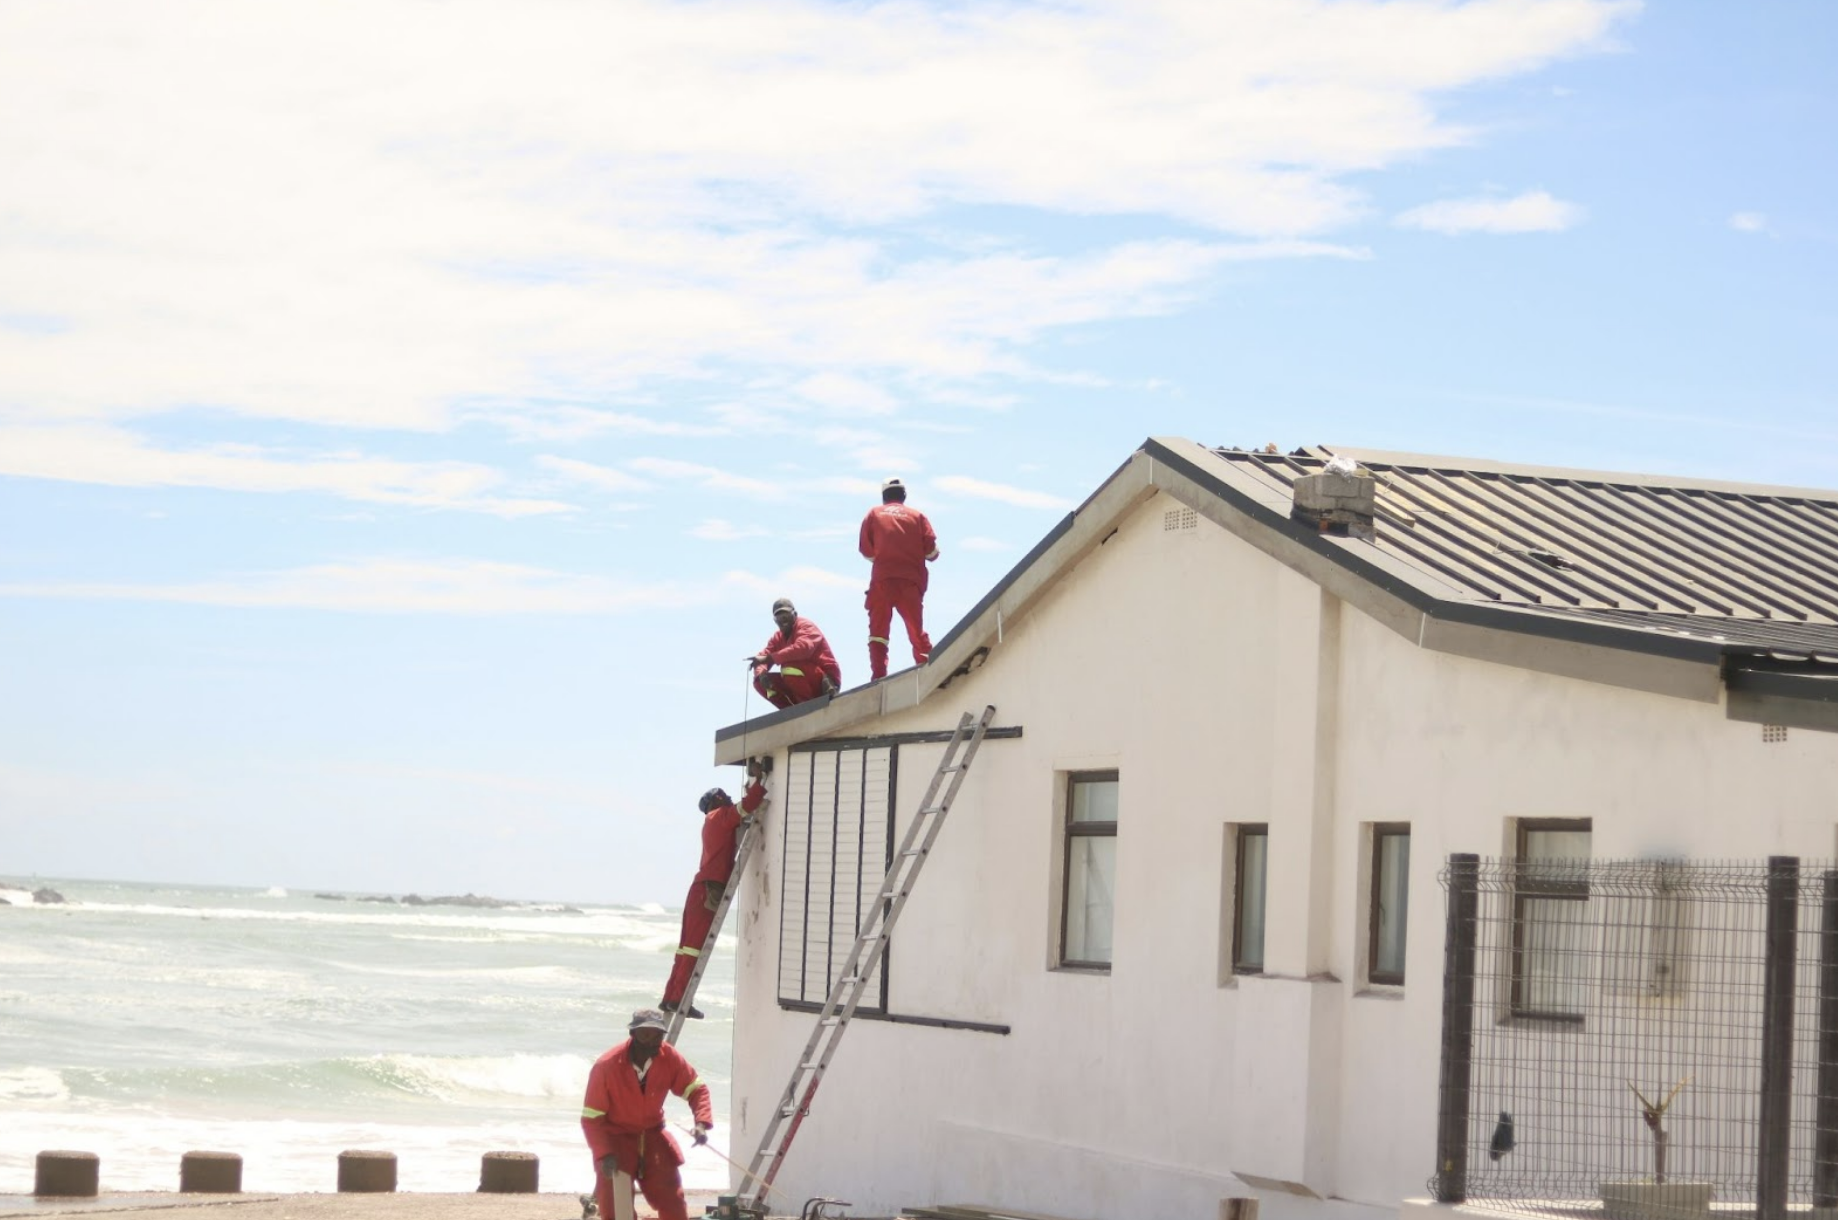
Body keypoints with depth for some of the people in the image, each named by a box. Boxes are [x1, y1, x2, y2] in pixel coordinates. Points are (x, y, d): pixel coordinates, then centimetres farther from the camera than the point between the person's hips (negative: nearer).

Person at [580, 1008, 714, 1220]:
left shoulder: (669, 1058, -14)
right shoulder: (606, 1066, -23)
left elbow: (696, 1089, -3)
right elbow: (591, 1118, -17)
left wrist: (702, 1122, -22)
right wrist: (604, 1154, -28)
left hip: (653, 1138, 4)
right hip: (616, 1140, -4)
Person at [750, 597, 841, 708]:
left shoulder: (806, 626, -13)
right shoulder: (778, 638, 10)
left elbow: (803, 648, -34)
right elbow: (762, 657, 2)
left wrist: (768, 658, -37)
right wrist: (761, 673, -24)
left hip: (825, 684, -8)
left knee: (789, 664, -32)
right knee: (759, 681, -1)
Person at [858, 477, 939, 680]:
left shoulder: (874, 514, 10)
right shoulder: (917, 516, 10)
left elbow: (866, 551, 4)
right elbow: (932, 551, 2)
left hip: (882, 579, -1)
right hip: (911, 580, 1)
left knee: (878, 630, 0)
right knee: (917, 630, 10)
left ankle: (878, 675, -15)